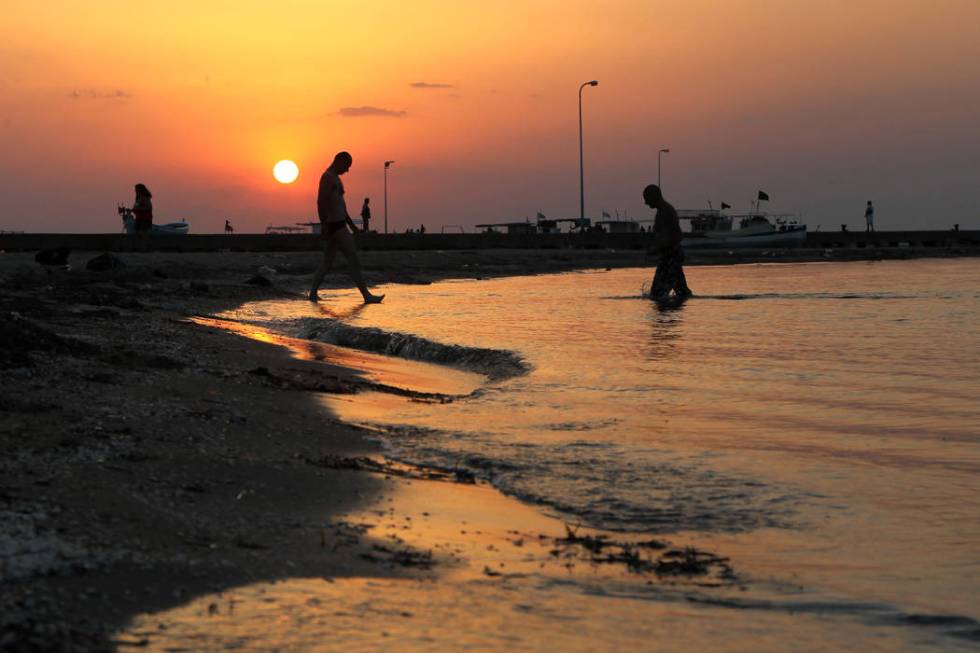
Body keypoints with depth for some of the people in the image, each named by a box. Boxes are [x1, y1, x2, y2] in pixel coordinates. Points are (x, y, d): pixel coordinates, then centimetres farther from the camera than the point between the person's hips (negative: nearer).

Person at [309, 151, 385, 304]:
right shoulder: (328, 177, -13)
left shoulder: (334, 178, 20)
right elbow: (321, 201, -22)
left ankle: (313, 293, 11)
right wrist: (324, 225, -26)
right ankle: (366, 295, -9)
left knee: (327, 261, 12)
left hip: (336, 224, 11)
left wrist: (351, 224, 25)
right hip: (334, 225, -11)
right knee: (353, 259, -9)